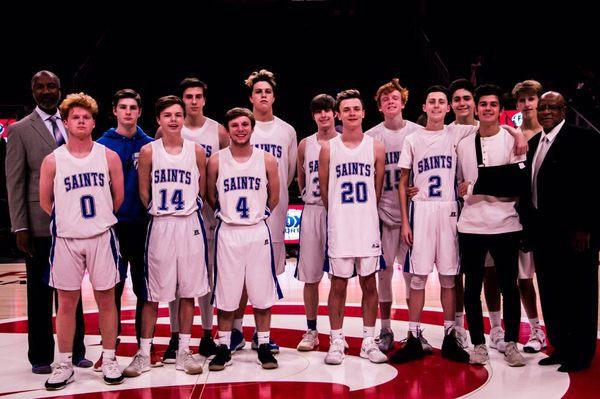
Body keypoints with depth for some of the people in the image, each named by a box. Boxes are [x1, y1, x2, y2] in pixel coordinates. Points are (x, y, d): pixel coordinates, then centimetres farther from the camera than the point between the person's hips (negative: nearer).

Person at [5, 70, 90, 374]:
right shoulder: (20, 130, -1)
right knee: (40, 292, 5)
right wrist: (20, 227, -10)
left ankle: (75, 351, 23)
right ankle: (41, 356, 16)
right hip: (40, 224, -4)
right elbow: (14, 182, -4)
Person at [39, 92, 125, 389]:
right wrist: (69, 220, 9)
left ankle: (109, 360, 17)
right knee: (67, 302, 6)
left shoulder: (109, 157, 0)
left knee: (106, 299, 6)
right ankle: (65, 365, 17)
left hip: (101, 237, 0)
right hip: (66, 239, 0)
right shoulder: (52, 161, -1)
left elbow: (118, 198, 9)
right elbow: (45, 203, 6)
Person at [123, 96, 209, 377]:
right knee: (153, 292, 3)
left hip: (190, 224, 1)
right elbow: (143, 192, 5)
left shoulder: (196, 151, 2)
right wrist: (158, 212, 7)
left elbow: (201, 190, 11)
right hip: (160, 225, -1)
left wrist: (189, 209, 7)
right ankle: (144, 352, 12)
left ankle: (183, 351, 17)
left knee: (188, 291, 7)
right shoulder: (149, 151, -1)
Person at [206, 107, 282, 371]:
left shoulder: (266, 160, 0)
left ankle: (264, 346, 17)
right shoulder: (216, 161, -1)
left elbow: (274, 197, 10)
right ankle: (224, 347, 17)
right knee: (225, 295, 4)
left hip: (258, 232, 0)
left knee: (262, 294, 5)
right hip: (227, 233, 0)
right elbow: (211, 197, 10)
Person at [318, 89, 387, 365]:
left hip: (368, 224, 1)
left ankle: (368, 341, 15)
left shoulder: (376, 148, 3)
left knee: (369, 283, 6)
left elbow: (377, 190, 10)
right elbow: (324, 189, 8)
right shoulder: (328, 148, 1)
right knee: (338, 284, 3)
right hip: (339, 225, -1)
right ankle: (336, 341, 12)